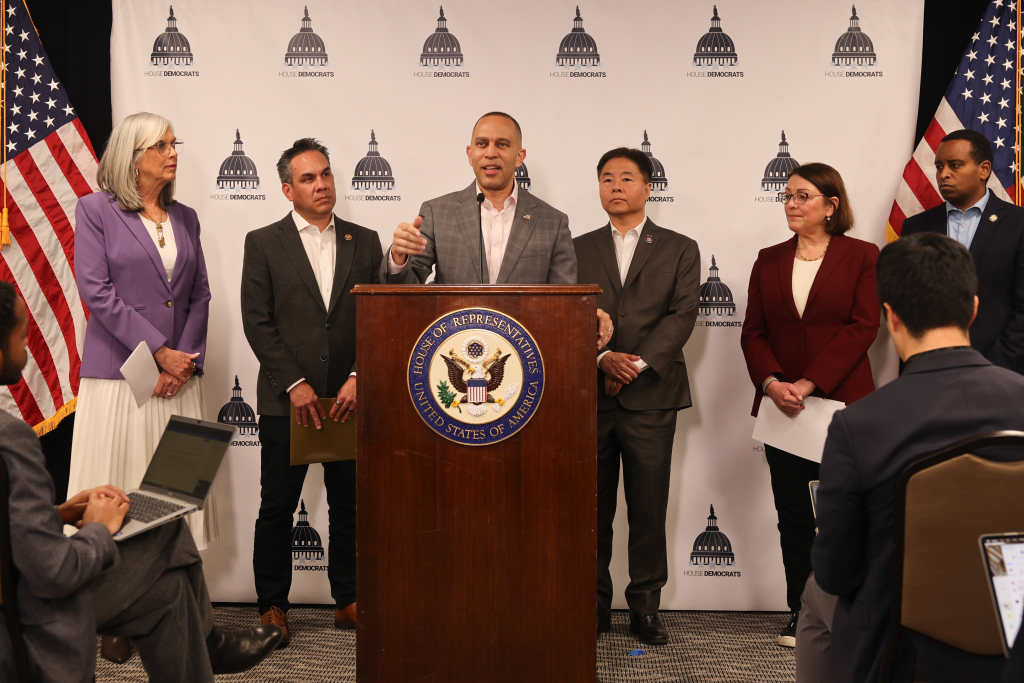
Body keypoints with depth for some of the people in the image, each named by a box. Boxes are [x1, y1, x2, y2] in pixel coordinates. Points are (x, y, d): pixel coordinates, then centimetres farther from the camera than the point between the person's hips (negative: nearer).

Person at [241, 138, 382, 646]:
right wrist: (294, 384, -11)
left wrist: (360, 377, -8)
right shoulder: (263, 243, 3)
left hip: (351, 398, 2)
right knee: (277, 508, 5)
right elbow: (257, 322, -3)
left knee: (350, 506, 9)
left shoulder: (365, 242, 9)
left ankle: (349, 602, 22)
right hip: (286, 401, -2)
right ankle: (272, 605, 18)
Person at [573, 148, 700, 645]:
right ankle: (593, 605, 18)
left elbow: (682, 315, -3)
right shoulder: (578, 249, 13)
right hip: (589, 396, 2)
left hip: (650, 396, -1)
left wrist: (638, 363, -14)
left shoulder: (680, 250, 8)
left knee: (648, 509, 2)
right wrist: (603, 357, -13)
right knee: (591, 509, 6)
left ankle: (645, 607, 14)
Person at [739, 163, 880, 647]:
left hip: (842, 404, -3)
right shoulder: (769, 260, 12)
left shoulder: (862, 256, 1)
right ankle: (800, 613, 18)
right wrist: (772, 383, -10)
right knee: (793, 515, 7)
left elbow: (863, 327, -8)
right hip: (782, 406, 3)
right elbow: (752, 332, 7)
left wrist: (809, 383, -15)